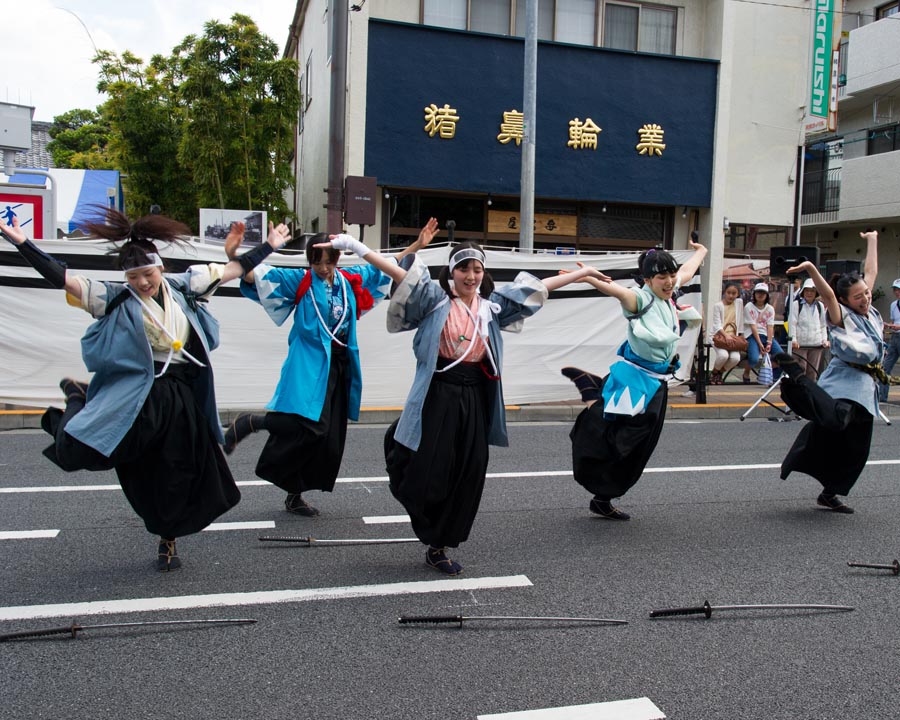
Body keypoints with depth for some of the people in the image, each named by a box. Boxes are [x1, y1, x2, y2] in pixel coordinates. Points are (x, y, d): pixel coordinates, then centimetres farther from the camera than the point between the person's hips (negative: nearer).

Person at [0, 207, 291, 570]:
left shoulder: (182, 286, 7)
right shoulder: (116, 298, -3)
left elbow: (232, 270, 15)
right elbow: (63, 278, -11)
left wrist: (269, 246, 21)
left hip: (181, 399, 4)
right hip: (137, 393, -3)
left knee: (178, 475, 9)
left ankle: (168, 540, 35)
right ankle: (78, 401, 14)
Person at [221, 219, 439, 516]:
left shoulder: (351, 280, 10)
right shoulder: (299, 280, -3)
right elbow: (257, 275, -13)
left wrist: (418, 244, 20)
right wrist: (233, 254, -31)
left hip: (340, 366, 6)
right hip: (310, 362, -6)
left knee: (329, 439, 8)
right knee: (310, 425, -25)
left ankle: (295, 495, 24)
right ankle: (251, 422, 0)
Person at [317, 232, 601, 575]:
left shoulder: (492, 304, 9)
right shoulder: (435, 298, -3)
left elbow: (537, 287, 16)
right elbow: (399, 273, -12)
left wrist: (582, 273, 22)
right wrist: (355, 246, -21)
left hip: (474, 396, 5)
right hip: (438, 394, -5)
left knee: (467, 476, 7)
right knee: (428, 473, -5)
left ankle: (438, 546, 22)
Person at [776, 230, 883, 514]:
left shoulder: (870, 312, 12)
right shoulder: (841, 316, -8)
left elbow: (871, 271, 22)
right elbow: (827, 293, -27)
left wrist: (872, 240, 30)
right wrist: (811, 269, -41)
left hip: (865, 389, 7)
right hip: (844, 383, -7)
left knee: (855, 449, 9)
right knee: (836, 419, -38)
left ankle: (829, 495, 20)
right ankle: (796, 377, -20)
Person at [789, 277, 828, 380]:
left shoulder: (820, 306, 12)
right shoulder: (796, 304, 1)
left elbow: (823, 325, 17)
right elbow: (792, 323, -4)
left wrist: (824, 339, 7)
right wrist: (793, 339, -13)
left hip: (816, 343, 4)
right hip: (800, 343, -4)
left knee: (813, 371, 8)